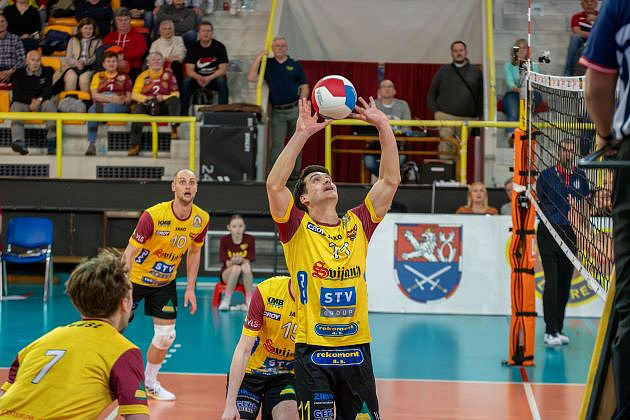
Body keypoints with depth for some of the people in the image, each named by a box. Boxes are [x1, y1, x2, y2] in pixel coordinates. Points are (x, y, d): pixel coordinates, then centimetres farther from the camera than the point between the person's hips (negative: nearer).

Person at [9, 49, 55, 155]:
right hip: (23, 103, 0)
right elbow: (17, 93, -2)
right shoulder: (18, 73, 9)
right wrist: (31, 101, -18)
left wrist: (39, 100, -20)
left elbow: (49, 91, -1)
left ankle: (52, 140, -43)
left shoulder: (47, 72, 11)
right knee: (16, 106, -33)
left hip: (41, 104, 0)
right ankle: (18, 142, -54)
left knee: (49, 104, -32)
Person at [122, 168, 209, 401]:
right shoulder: (153, 216, -27)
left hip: (165, 282, 4)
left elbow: (194, 252, 6)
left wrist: (190, 288, 4)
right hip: (136, 278, -4)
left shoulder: (201, 219, -12)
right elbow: (130, 253, -23)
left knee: (166, 336, 2)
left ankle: (150, 384, 23)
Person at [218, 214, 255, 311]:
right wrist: (233, 261, -36)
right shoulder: (224, 240, -9)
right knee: (236, 268, -36)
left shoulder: (249, 239, -7)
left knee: (246, 267, -35)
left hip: (244, 277, 1)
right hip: (228, 273, -1)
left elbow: (248, 262, -10)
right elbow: (227, 264, -11)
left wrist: (241, 260, -34)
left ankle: (249, 300, -25)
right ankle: (226, 300, -23)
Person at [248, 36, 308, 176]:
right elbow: (251, 78, -5)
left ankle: (295, 174, 16)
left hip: (295, 110, 1)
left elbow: (304, 87, 6)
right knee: (277, 144, -7)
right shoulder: (267, 64, 8)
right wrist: (258, 58, -8)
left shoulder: (295, 66, 7)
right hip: (277, 111, -1)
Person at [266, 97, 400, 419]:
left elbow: (391, 180, 4)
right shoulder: (297, 228, -1)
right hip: (313, 353, -3)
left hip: (356, 350, 3)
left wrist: (383, 127, -3)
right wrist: (302, 133, -19)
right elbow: (274, 185, -17)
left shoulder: (358, 224, 8)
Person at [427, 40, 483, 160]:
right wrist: (435, 111, -2)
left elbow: (481, 96, 12)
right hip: (445, 116, -1)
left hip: (467, 119, 1)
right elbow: (431, 94, 12)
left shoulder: (476, 73, 12)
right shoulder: (443, 71, 10)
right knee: (446, 146, -14)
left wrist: (479, 116, 2)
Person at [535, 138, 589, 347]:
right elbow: (537, 201, 4)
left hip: (570, 234, 4)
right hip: (548, 233, -4)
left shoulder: (580, 177, 10)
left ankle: (558, 329, 17)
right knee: (552, 281, -11)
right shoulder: (546, 175, 2)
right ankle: (550, 331, -12)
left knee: (565, 283, 8)